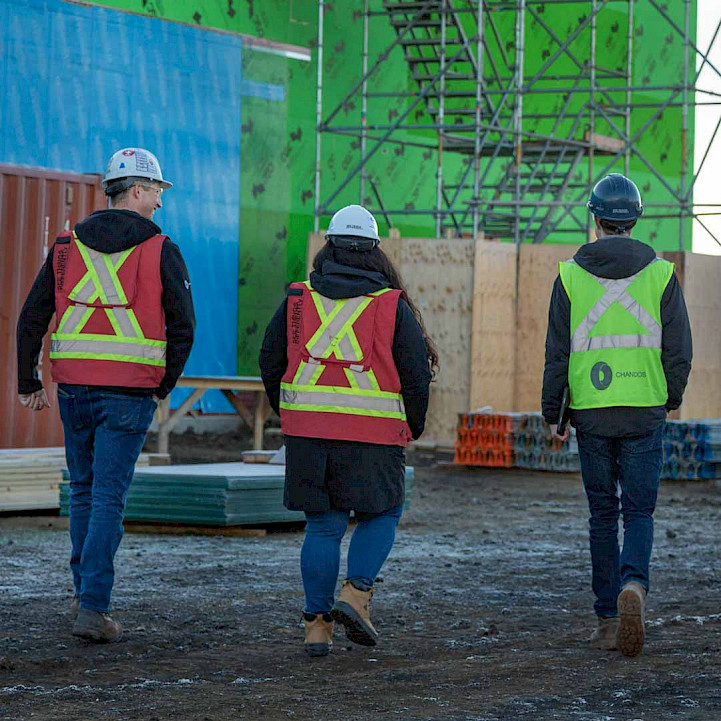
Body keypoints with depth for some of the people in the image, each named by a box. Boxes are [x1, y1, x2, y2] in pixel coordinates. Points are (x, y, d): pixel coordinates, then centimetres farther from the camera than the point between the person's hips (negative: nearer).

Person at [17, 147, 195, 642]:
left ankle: (85, 593, 25)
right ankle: (93, 607, -8)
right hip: (130, 393, -3)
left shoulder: (68, 245, 6)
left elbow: (32, 318, 4)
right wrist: (165, 386, 10)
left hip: (74, 389, 3)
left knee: (84, 490, 19)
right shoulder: (161, 251, -3)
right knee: (108, 499, -3)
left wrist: (29, 383, 12)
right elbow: (182, 326, -4)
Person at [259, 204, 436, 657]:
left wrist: (290, 416, 23)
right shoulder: (393, 307, -1)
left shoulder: (298, 301, 6)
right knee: (381, 515, 15)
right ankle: (357, 593, -4)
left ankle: (317, 621, 7)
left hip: (308, 432, 2)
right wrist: (413, 428, 15)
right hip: (374, 435, -2)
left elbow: (271, 363, 9)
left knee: (323, 526, 10)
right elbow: (417, 375, -1)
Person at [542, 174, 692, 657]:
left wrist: (552, 416, 7)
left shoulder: (571, 276, -1)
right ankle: (633, 585, -24)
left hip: (591, 414, 1)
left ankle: (608, 619, 11)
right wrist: (673, 398, 17)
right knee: (639, 513, 5)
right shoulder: (660, 273, -1)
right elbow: (679, 349, -1)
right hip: (644, 412, -1)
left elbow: (557, 354, -2)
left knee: (603, 515, 11)